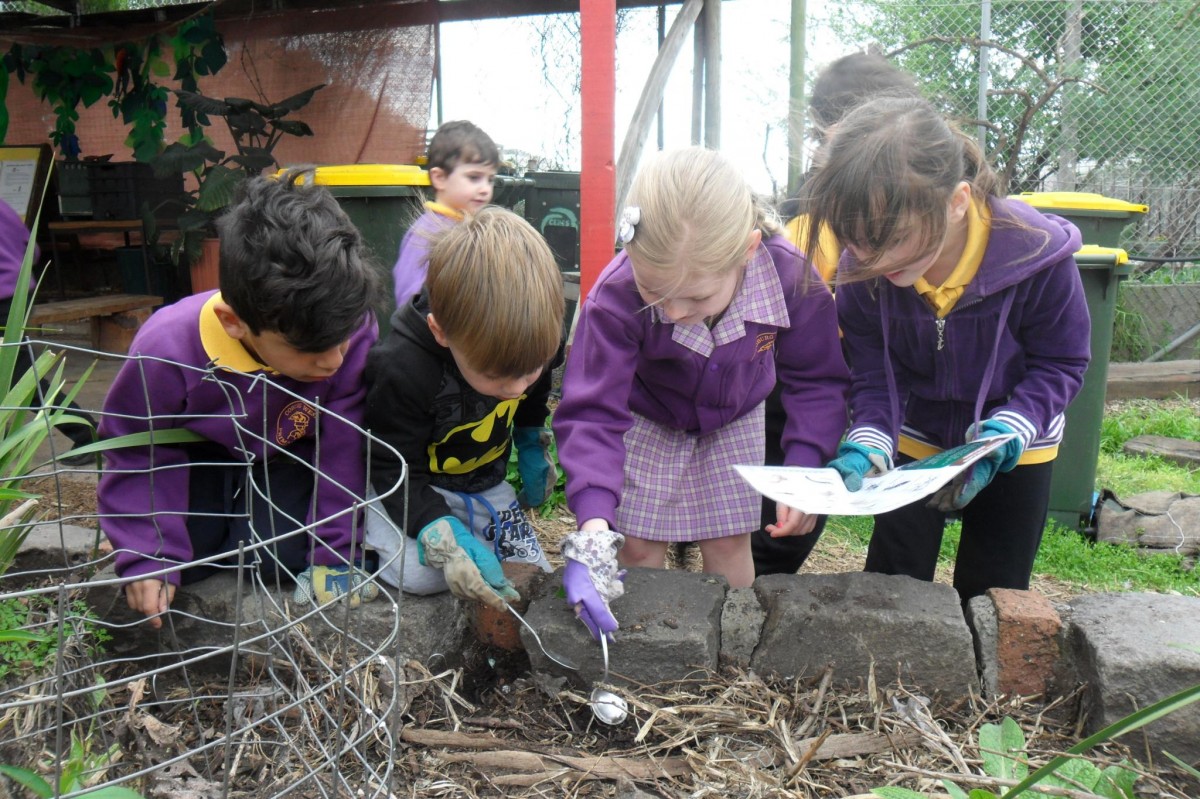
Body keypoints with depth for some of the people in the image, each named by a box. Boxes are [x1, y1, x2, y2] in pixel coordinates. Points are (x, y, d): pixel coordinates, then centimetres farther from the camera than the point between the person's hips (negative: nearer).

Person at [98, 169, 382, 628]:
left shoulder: (351, 333, -35)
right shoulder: (168, 350, -34)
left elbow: (344, 445, -21)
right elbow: (138, 452, -17)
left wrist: (336, 550, -17)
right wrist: (146, 557, -24)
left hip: (286, 458, 0)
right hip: (198, 458, 1)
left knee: (288, 548, -21)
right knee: (183, 557, -14)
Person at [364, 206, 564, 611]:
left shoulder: (531, 342, -19)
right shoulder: (402, 370, -35)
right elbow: (395, 470, -26)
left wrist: (531, 448, 17)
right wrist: (445, 540, -39)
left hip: (485, 483, 5)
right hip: (410, 484, -4)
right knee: (423, 574, -30)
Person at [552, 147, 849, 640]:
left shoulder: (791, 277, -33)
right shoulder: (616, 296, -38)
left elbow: (816, 380, -16)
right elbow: (592, 413, -37)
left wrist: (804, 468, -27)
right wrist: (593, 529, -49)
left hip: (734, 424, 2)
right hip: (646, 424, -1)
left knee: (729, 544, 6)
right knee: (638, 547, 0)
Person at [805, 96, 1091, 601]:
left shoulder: (1037, 255, -32)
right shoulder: (861, 271, -26)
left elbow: (1060, 364, -19)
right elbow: (874, 373, -15)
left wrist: (1000, 440, -34)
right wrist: (867, 445, -33)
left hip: (1016, 451, -1)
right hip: (914, 443, 1)